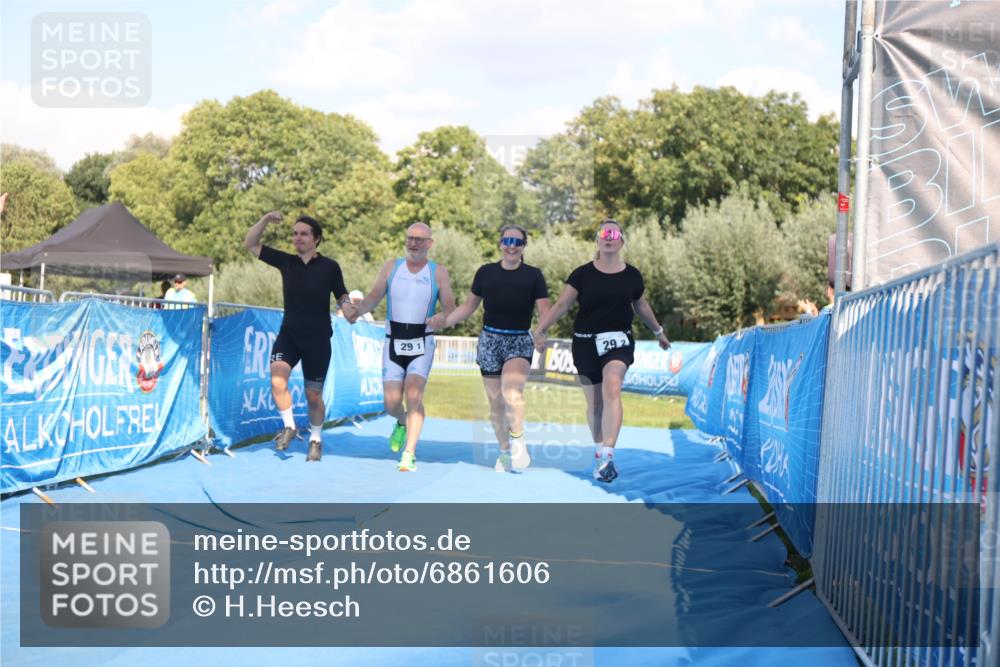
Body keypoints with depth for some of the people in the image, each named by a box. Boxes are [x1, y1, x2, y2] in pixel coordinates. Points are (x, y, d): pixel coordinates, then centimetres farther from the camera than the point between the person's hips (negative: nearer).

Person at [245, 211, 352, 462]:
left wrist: (346, 306, -17)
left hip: (317, 339, -2)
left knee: (313, 395, 6)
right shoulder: (286, 262, 3)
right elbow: (250, 244, 5)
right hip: (288, 334, 2)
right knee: (277, 380, -22)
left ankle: (316, 440, 29)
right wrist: (265, 219, -9)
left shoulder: (330, 267, -3)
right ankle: (289, 427, 1)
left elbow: (342, 296, 6)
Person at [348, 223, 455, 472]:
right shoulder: (391, 267, 7)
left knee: (414, 394, -18)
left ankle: (409, 454, -12)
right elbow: (374, 296, -1)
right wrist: (358, 309, -22)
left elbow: (450, 308, -2)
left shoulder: (438, 273, 3)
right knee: (391, 403, -1)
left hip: (421, 344, -2)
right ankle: (402, 423, 35)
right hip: (393, 342, 2)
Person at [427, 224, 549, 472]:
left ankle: (518, 441, -9)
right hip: (490, 340, 3)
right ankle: (505, 451, 27)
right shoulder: (486, 272, 5)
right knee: (496, 401, 9)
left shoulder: (533, 275, -1)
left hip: (520, 342, -3)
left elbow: (545, 311, -4)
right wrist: (445, 320, 1)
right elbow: (469, 305, 14)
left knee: (512, 390, -29)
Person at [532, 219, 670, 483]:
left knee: (612, 388, -26)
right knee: (594, 402, 9)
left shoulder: (632, 275, 5)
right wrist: (540, 329, -16)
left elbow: (641, 306, 21)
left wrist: (658, 331, 33)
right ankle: (599, 451, 30)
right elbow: (561, 305, -4)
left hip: (619, 340, -1)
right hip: (586, 343, 1)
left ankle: (607, 455, -31)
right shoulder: (582, 274, -2)